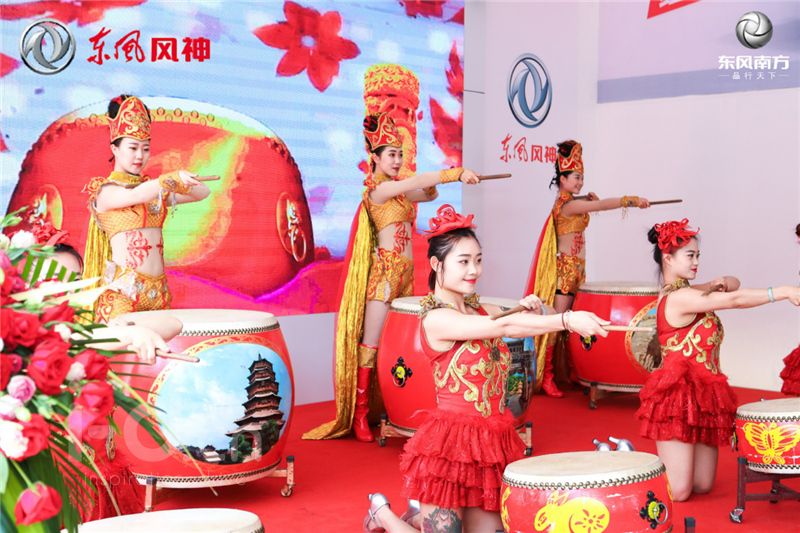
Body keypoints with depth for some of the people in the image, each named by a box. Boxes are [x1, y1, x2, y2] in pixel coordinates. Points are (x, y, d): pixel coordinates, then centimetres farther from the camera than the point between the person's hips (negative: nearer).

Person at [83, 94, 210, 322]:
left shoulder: (153, 189, 16)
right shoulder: (105, 191, -2)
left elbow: (202, 193, 10)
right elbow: (134, 195, -23)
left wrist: (185, 184, -10)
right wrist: (173, 178, -32)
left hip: (158, 288, 6)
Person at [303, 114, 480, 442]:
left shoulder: (400, 190, 16)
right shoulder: (378, 189, -9)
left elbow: (429, 194, 20)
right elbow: (417, 182, -22)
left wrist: (430, 187, -3)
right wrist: (455, 174, -28)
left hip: (405, 272, 8)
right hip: (383, 272, -8)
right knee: (371, 342, -5)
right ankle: (359, 414, -1)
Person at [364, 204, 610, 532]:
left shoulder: (480, 311, 10)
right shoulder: (436, 319, -15)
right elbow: (505, 326, -26)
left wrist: (537, 311, -14)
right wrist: (568, 320, -33)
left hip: (493, 443, 8)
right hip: (451, 443, -7)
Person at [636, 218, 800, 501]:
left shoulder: (679, 292, 14)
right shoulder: (680, 297, -16)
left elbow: (734, 284, 15)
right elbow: (735, 300, -22)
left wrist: (716, 285, -8)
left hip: (700, 394, 10)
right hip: (679, 394, -10)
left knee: (702, 486, 10)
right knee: (678, 491, -7)